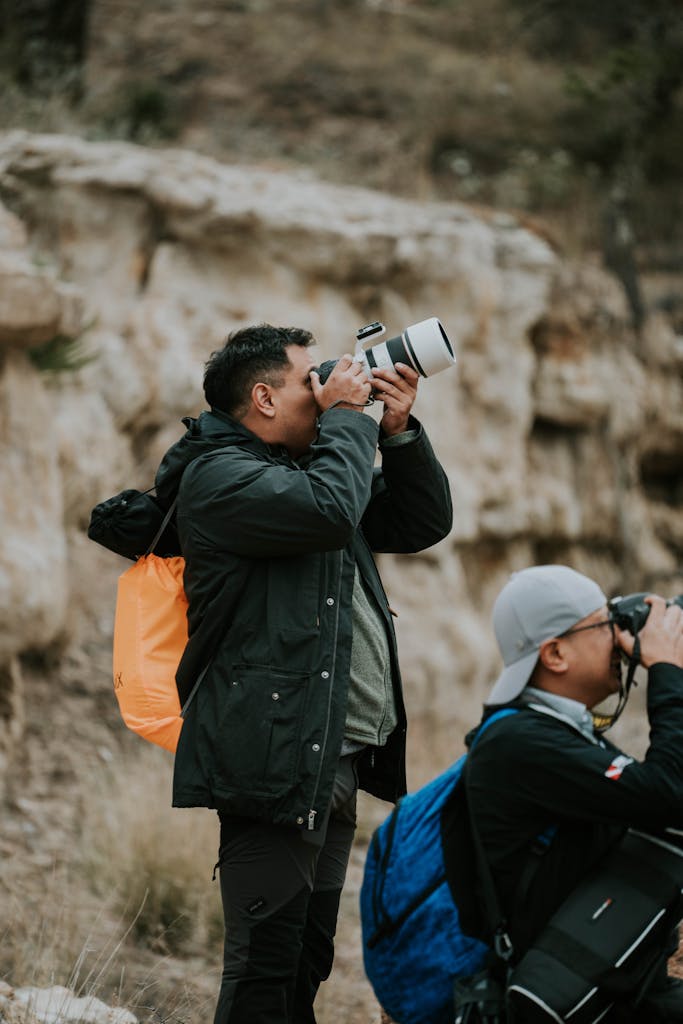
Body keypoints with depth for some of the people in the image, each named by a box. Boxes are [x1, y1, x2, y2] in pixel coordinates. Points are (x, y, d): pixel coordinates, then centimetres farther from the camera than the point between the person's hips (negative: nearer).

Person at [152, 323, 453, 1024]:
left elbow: (424, 524, 27)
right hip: (275, 754, -10)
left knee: (306, 960, 10)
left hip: (335, 756, 10)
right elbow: (329, 510, -22)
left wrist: (399, 431, 13)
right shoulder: (219, 473, -6)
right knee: (266, 961, -12)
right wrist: (347, 416, -7)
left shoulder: (308, 464, 24)